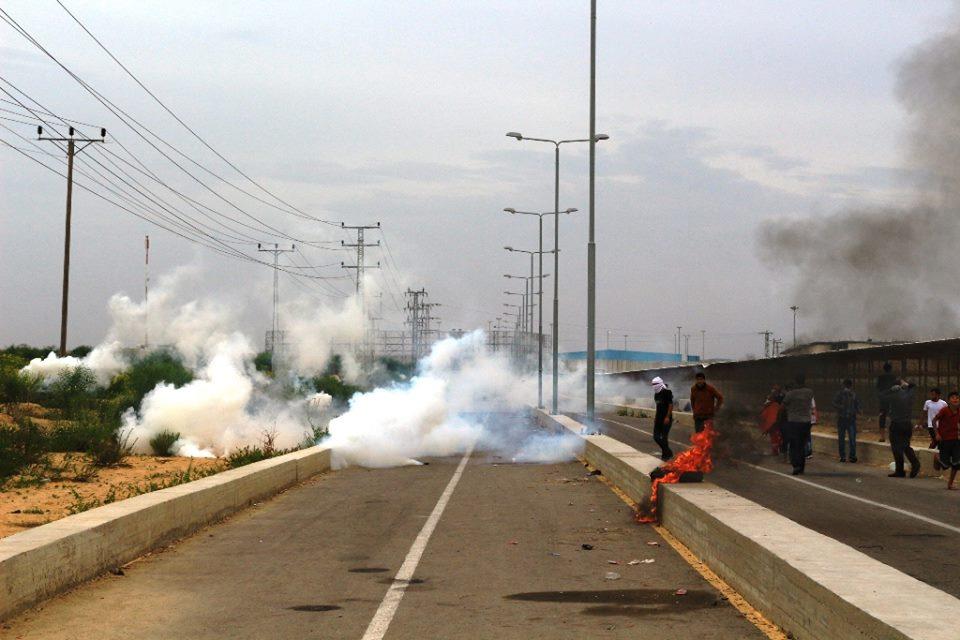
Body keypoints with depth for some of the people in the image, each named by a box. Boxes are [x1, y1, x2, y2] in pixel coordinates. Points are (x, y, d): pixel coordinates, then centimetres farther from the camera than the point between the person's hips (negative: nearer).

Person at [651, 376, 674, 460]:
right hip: (659, 418, 8)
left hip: (666, 419, -8)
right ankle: (668, 452, 18)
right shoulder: (656, 394, 12)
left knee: (664, 437, -4)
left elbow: (671, 405, -15)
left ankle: (666, 454, 9)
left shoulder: (667, 393, -12)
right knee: (656, 437, 4)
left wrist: (667, 417, -20)